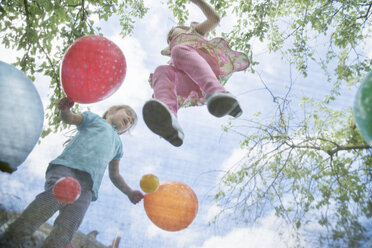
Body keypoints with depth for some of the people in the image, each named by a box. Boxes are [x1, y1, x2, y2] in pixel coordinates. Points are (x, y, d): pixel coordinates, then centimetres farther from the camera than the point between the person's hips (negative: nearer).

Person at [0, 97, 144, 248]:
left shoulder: (117, 143, 37)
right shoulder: (94, 119, 28)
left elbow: (114, 175, 37)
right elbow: (70, 118, 11)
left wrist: (129, 192, 22)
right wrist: (64, 110, -13)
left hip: (87, 183, 4)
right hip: (66, 166, -3)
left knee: (68, 225, -20)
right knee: (56, 196, -32)